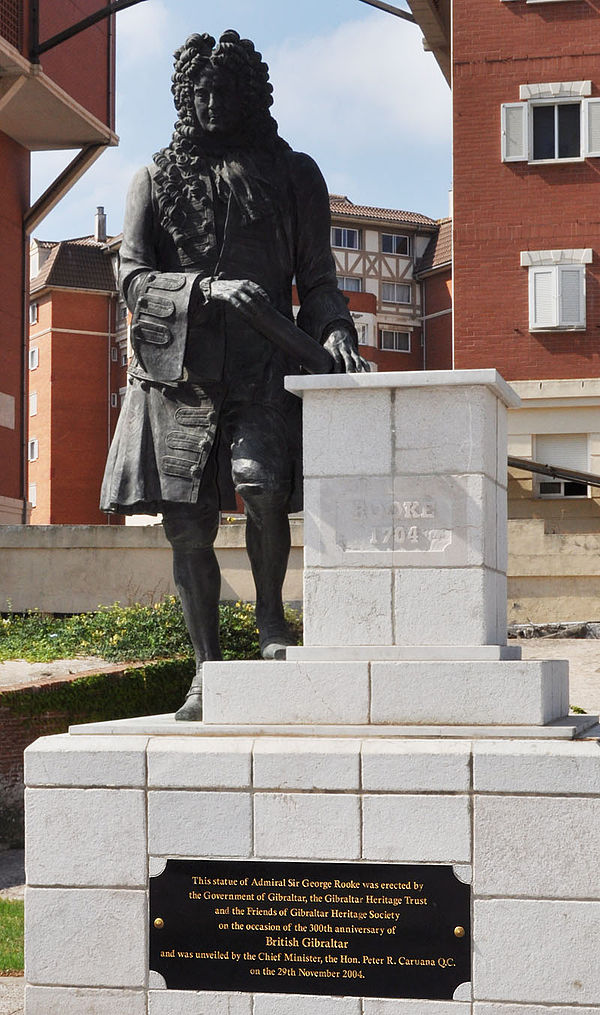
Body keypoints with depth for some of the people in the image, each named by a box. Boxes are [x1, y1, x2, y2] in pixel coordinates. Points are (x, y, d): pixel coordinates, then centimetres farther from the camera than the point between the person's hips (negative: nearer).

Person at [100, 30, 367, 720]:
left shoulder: (293, 174, 14)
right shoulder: (154, 181, 13)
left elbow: (317, 276, 13)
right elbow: (132, 277, 3)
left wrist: (335, 330, -8)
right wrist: (208, 288, -15)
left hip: (262, 365, -1)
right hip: (179, 368, 1)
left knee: (260, 482, -26)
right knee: (188, 527, 0)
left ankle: (271, 618, -2)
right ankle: (207, 670, 11)